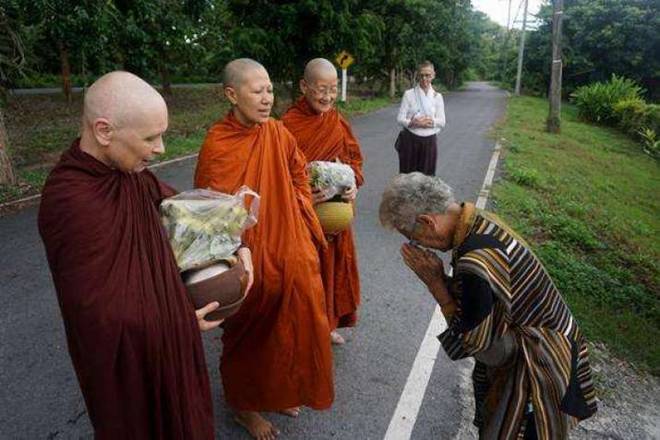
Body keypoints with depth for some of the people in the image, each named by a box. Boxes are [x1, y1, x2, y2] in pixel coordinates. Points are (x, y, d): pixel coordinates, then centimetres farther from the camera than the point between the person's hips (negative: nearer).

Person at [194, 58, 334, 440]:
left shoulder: (277, 132, -1)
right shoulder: (217, 144, -18)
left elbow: (299, 175, 12)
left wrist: (304, 221, 5)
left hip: (290, 249, 6)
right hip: (249, 258, -6)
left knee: (291, 324, 19)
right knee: (251, 332, 13)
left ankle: (278, 391, 46)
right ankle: (244, 404, 39)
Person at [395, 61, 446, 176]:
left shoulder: (437, 97, 6)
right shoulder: (409, 94, -1)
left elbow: (442, 122, 4)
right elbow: (400, 119, -4)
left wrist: (431, 121, -15)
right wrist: (413, 123, -22)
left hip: (429, 141, 2)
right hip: (410, 140, -2)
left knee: (427, 175, 5)